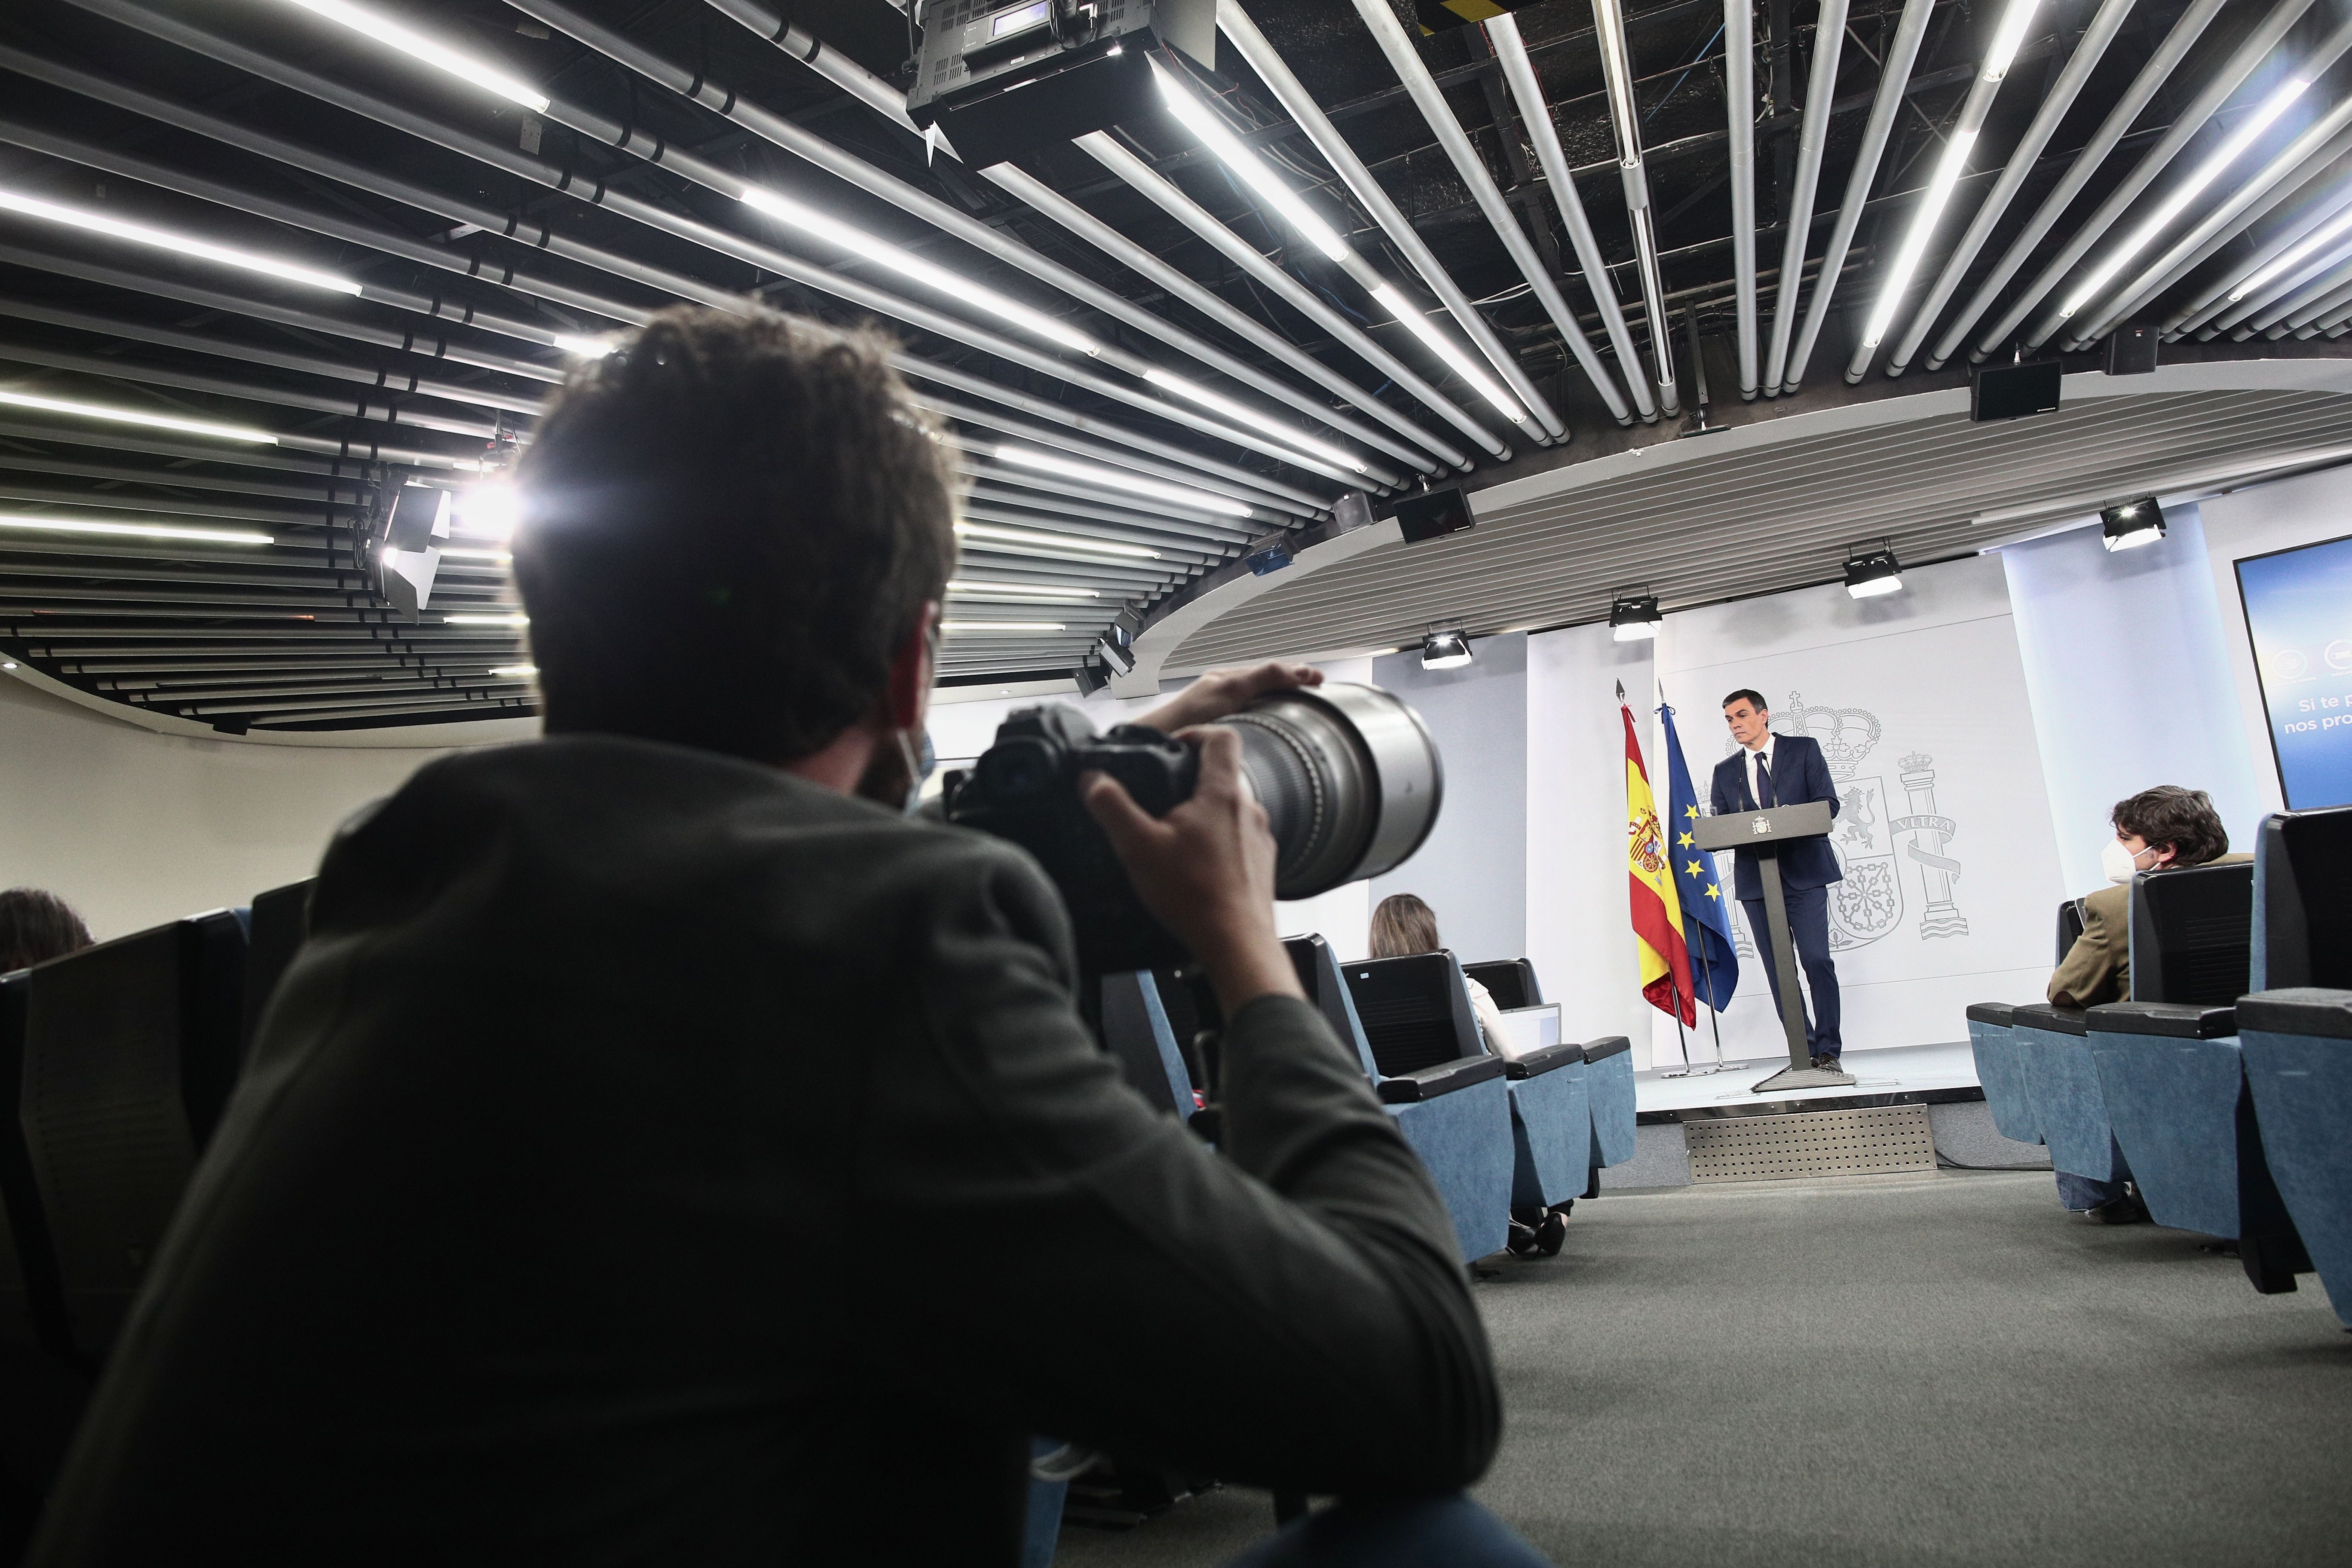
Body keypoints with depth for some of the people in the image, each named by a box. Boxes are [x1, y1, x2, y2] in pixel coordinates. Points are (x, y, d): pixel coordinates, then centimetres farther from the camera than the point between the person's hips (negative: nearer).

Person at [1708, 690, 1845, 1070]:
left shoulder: (1804, 749, 8)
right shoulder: (1725, 771, 16)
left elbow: (1828, 803, 0)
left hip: (1803, 872, -3)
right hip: (1754, 879, 3)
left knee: (1817, 960, -10)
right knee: (1777, 970, 2)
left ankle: (1828, 1051, -1)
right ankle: (1805, 1052, 9)